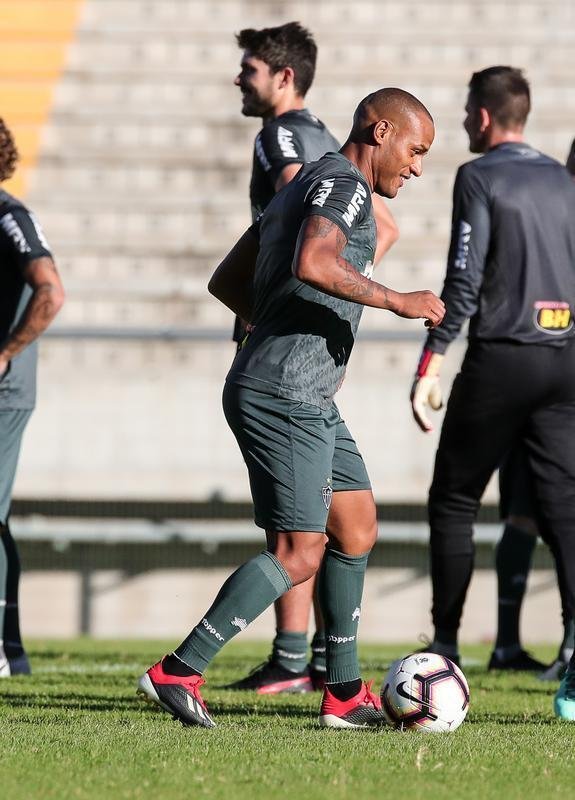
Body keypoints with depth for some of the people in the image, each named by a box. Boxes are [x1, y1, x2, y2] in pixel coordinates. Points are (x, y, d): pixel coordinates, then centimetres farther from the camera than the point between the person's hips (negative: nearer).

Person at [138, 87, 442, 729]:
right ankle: (178, 673, -11)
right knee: (297, 555, -11)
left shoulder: (304, 185, 21)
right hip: (286, 399, -11)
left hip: (310, 403, 11)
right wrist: (397, 301, -21)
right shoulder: (343, 182, -10)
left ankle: (344, 693, 17)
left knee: (357, 530, 14)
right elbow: (313, 265, -30)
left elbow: (225, 282, 25)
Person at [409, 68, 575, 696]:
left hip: (499, 360, -5)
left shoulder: (479, 178, -5)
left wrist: (429, 367, -10)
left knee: (453, 502, 8)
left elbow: (463, 281, -12)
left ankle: (445, 650, 8)